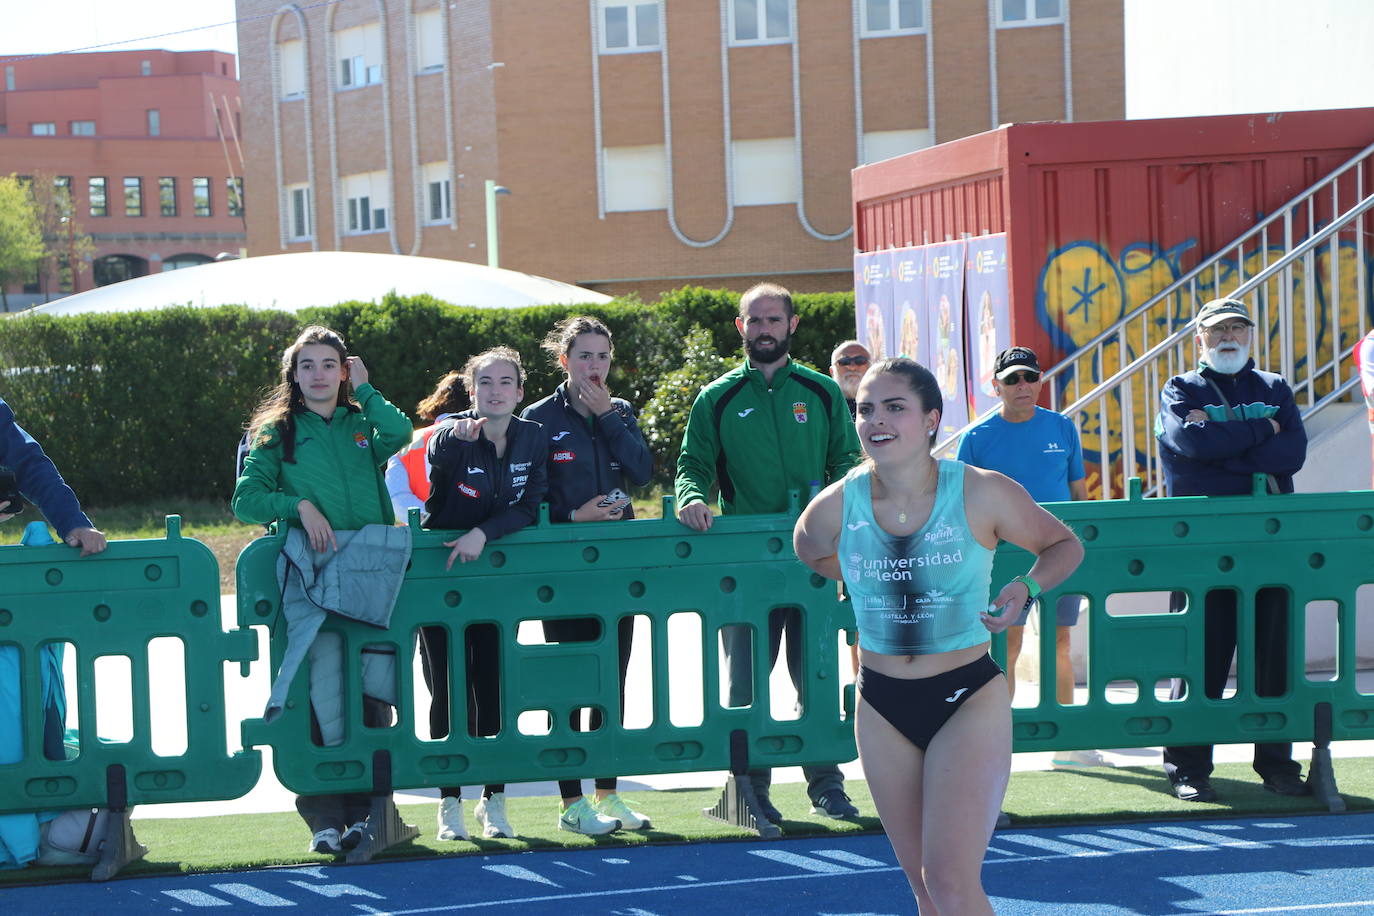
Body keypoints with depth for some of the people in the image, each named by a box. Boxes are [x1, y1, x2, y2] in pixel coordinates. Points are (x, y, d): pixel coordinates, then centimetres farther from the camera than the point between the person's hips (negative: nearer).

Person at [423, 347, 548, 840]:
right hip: (442, 575, -2)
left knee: (493, 686, 3)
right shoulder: (452, 434, -11)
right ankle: (450, 803, 6)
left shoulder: (532, 438, -2)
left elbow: (529, 507, -7)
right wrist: (456, 437, -53)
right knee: (448, 689, -1)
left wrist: (484, 532, -23)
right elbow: (437, 459, -32)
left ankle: (494, 800, 11)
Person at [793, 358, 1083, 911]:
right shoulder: (835, 507, -6)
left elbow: (1064, 545, 3)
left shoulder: (983, 495, -13)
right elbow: (807, 549, 19)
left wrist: (1026, 587, -14)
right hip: (882, 709, 4)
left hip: (970, 703, -3)